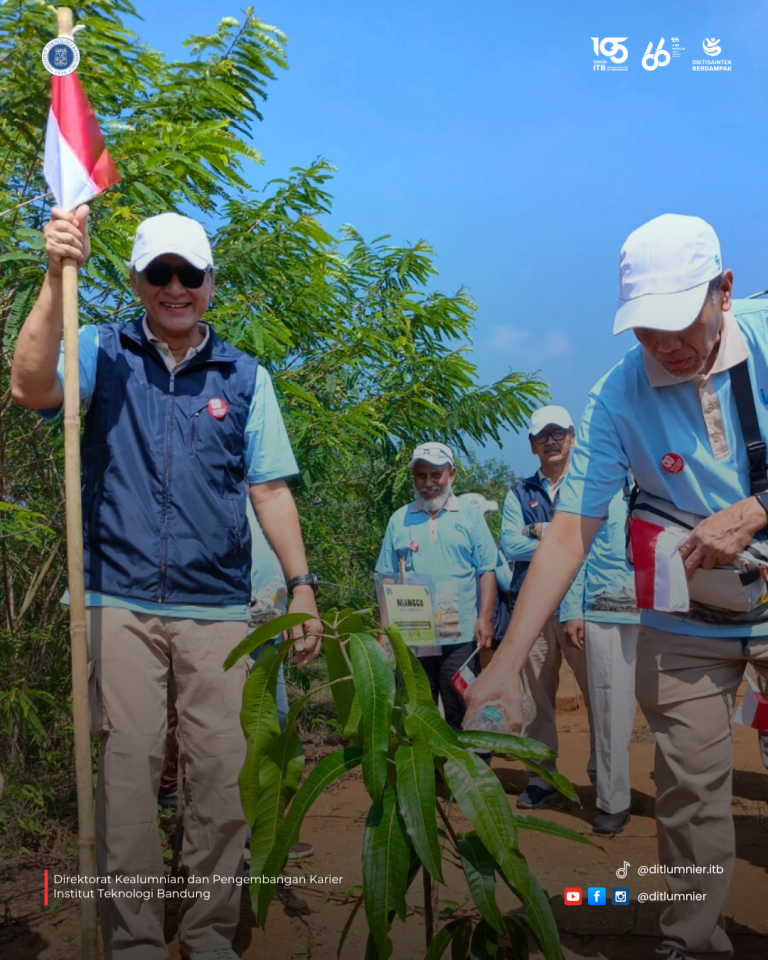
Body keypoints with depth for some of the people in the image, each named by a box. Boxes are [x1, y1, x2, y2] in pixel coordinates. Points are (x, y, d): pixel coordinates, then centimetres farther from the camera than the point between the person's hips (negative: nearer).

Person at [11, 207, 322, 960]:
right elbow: (32, 389, -15)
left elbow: (269, 488, 8)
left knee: (221, 773, 3)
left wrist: (301, 585, 1)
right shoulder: (103, 354, 6)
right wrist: (56, 278, -20)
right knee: (127, 769, 2)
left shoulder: (245, 377, 9)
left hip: (218, 607, 1)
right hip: (120, 602, -1)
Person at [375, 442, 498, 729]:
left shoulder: (470, 516, 5)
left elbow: (486, 571, 1)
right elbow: (387, 576, 8)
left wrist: (485, 618, -8)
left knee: (462, 716, 4)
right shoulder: (399, 520, 8)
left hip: (460, 636, -2)